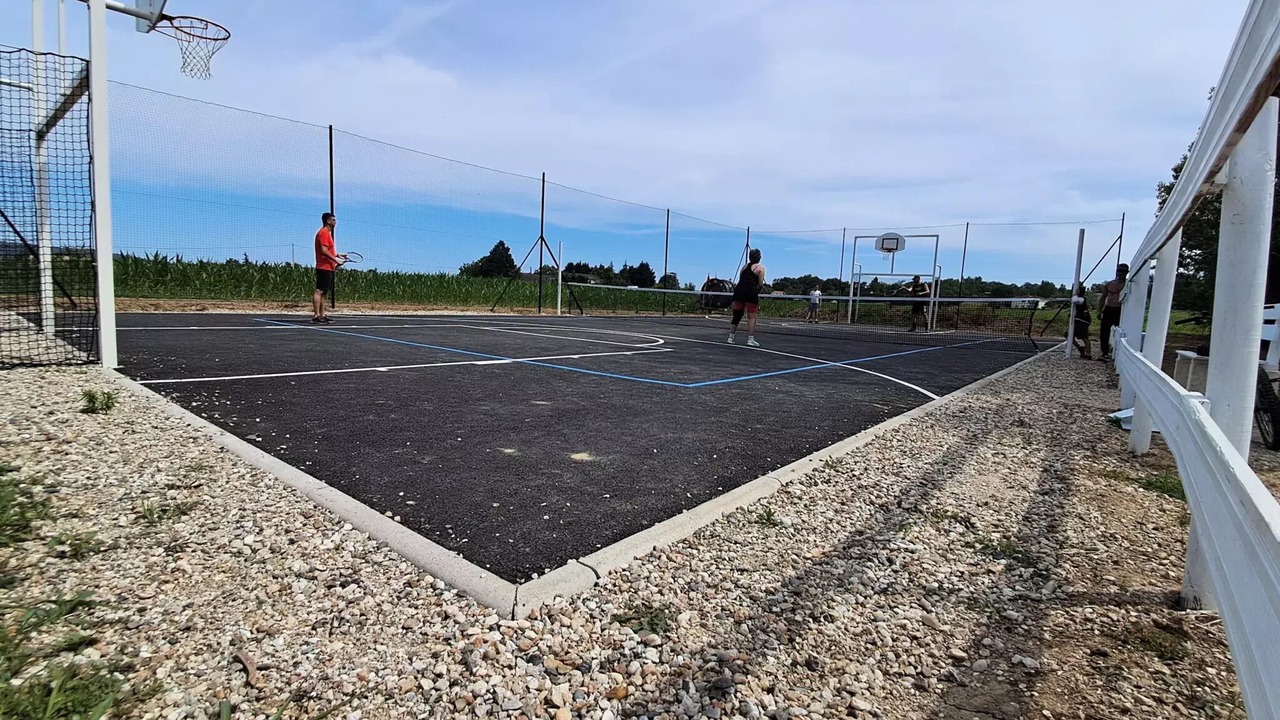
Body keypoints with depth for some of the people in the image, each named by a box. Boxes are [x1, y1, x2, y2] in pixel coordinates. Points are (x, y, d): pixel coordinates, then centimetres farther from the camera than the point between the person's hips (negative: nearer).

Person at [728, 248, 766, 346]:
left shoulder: (744, 266, 21)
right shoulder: (760, 268, 5)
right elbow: (760, 284, -4)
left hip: (739, 290, 5)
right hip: (751, 292, -5)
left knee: (737, 315, 12)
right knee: (751, 316, -1)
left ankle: (731, 337, 16)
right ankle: (750, 339, -7)